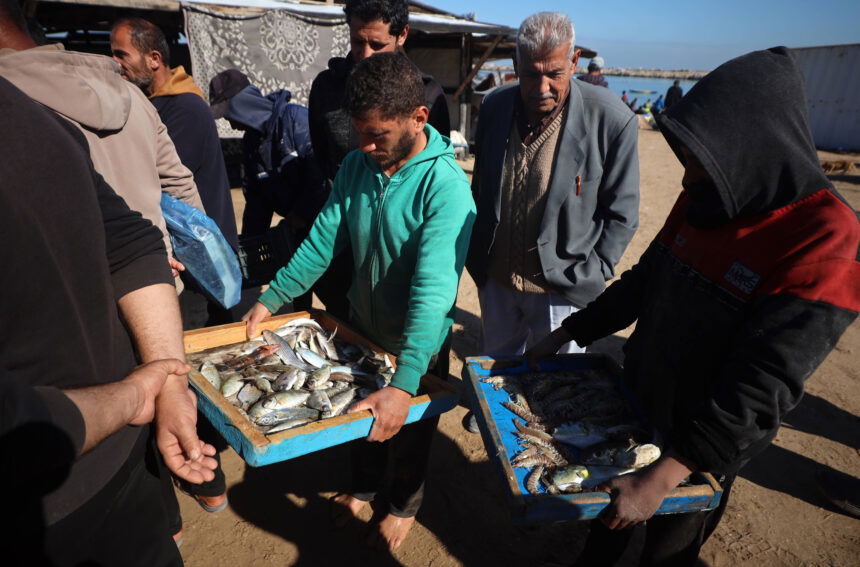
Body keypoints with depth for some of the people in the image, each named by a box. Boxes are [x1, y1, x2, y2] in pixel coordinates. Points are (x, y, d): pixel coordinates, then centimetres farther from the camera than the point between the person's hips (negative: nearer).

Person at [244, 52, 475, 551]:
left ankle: (406, 505, 49)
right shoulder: (356, 165, -9)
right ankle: (364, 487, 55)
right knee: (360, 416, 26)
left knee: (408, 433, 20)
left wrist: (404, 385, -43)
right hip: (361, 327, 5)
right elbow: (323, 241, -3)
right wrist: (271, 299, -7)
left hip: (416, 345, -5)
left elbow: (433, 289, -37)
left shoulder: (446, 186, -29)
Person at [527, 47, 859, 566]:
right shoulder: (703, 199, -6)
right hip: (637, 404, 6)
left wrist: (662, 479, -30)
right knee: (609, 521, 25)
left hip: (705, 439, -5)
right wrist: (564, 335, 3)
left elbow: (764, 386, -28)